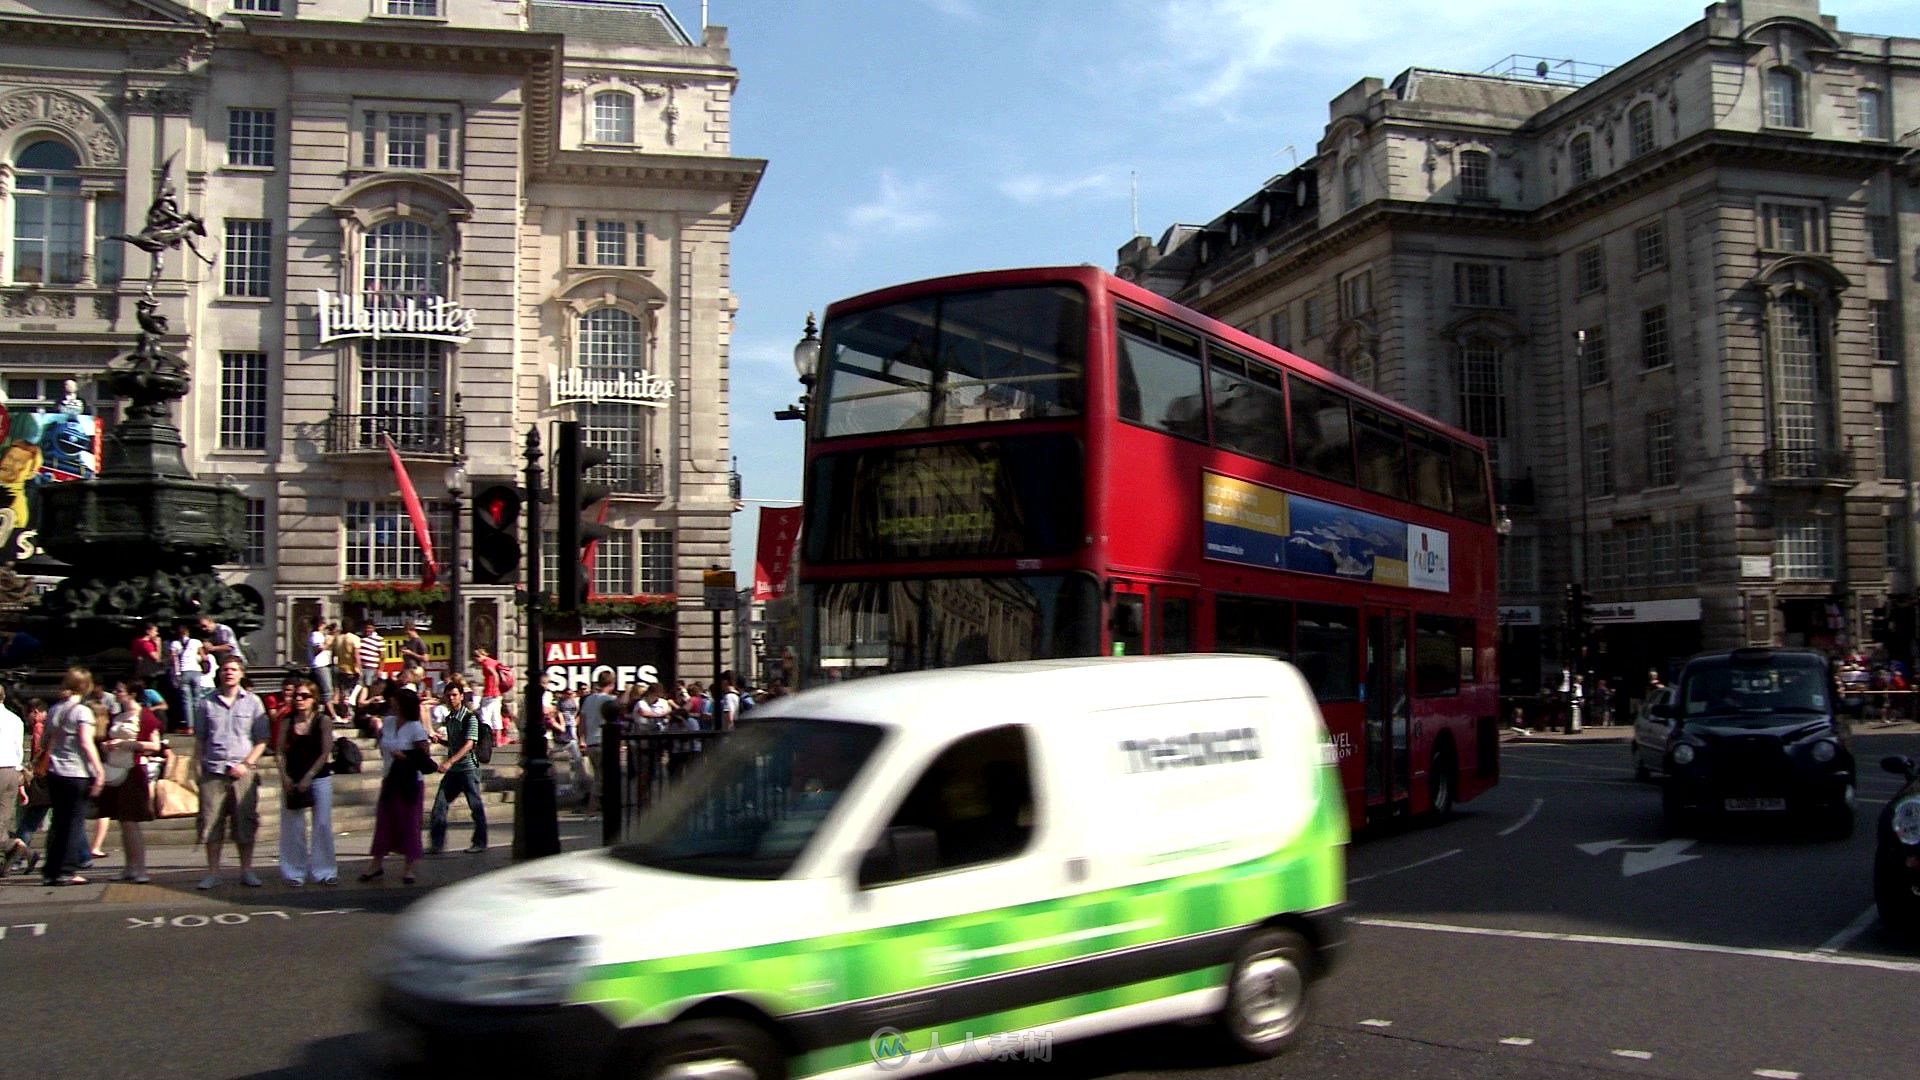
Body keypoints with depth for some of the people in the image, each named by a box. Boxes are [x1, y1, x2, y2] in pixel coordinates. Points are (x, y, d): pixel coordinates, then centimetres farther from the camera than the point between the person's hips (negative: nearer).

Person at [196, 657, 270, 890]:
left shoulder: (252, 702, 5)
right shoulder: (208, 703, 9)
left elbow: (261, 740, 3)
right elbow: (199, 739, 13)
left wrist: (246, 764, -8)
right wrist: (200, 766, 3)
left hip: (242, 773, -1)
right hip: (213, 772, 1)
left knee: (245, 822, 2)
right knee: (211, 822, 1)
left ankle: (246, 871, 11)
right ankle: (213, 872, 10)